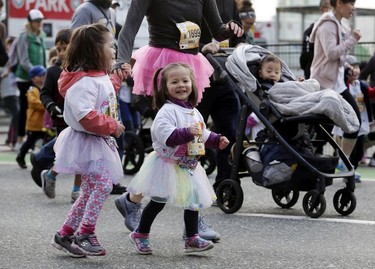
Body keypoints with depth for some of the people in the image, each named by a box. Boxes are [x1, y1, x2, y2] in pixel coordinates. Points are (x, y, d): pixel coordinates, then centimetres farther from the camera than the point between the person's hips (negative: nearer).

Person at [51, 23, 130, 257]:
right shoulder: (84, 82, -22)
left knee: (91, 191, 13)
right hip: (87, 143, -11)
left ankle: (65, 235, 21)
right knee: (103, 184, -20)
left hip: (99, 142, 11)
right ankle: (85, 235, -16)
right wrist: (112, 125, -22)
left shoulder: (100, 77, 11)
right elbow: (86, 116, -31)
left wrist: (118, 78, 23)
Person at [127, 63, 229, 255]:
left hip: (189, 165, 7)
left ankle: (192, 238, 15)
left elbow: (202, 134, 27)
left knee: (193, 201, 7)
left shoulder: (194, 112, 11)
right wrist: (187, 132, -40)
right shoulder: (167, 110, -17)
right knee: (158, 202, 1)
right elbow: (164, 133, -32)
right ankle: (140, 234, 17)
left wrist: (216, 140, 15)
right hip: (167, 166, -7)